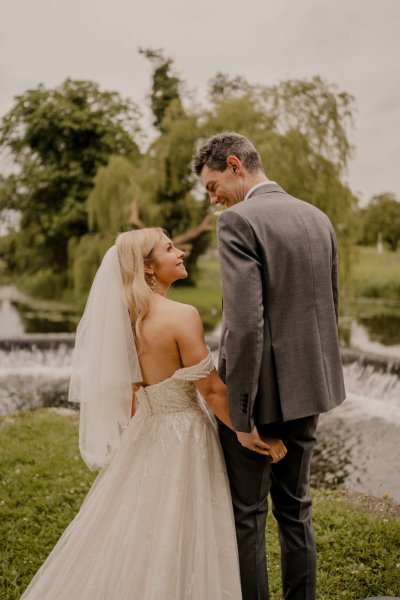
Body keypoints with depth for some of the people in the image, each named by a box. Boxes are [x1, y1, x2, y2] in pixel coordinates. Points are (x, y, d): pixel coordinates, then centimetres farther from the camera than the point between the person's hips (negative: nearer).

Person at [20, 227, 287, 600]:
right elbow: (212, 390, -18)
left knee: (137, 533, 21)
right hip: (183, 437, -7)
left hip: (145, 432, 7)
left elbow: (125, 388, 10)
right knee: (174, 540, 9)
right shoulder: (181, 316, -21)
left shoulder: (124, 317, 1)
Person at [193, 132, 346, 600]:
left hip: (261, 390, -8)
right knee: (295, 506, 21)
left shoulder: (238, 221, -16)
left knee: (246, 514, 9)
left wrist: (241, 414, -18)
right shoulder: (318, 218, 9)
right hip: (308, 388, 8)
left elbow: (245, 324, -24)